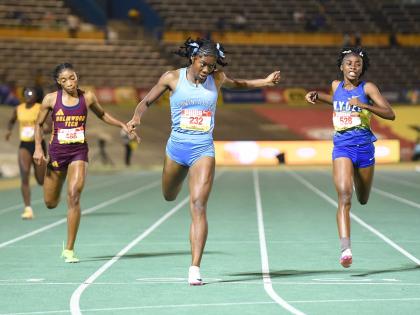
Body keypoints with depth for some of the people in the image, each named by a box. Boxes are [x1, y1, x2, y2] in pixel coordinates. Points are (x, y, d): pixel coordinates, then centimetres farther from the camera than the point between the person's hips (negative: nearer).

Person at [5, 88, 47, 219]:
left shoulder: (41, 109, -7)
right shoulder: (18, 109, 5)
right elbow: (11, 121, 26)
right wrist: (9, 130, 8)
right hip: (24, 145, 2)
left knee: (41, 181, 5)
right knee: (24, 176, -16)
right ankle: (28, 209, -14)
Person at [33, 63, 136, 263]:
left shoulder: (87, 98, 0)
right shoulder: (51, 99, -2)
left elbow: (102, 115, 20)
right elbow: (39, 124, 9)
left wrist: (122, 125, 9)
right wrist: (38, 148, -3)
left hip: (79, 151, -1)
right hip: (57, 151, 1)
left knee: (74, 196, -18)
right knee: (50, 203, 7)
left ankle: (69, 250, -14)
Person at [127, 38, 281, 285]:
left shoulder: (217, 79, 1)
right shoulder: (172, 78, -3)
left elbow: (239, 84, 23)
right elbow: (147, 101, 5)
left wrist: (265, 81, 11)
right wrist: (136, 118, -15)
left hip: (203, 150, -1)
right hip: (177, 146, 1)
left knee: (198, 206, -15)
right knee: (169, 197, 23)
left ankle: (195, 268, -18)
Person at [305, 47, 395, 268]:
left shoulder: (367, 88, -4)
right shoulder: (336, 86, 7)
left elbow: (390, 114, -12)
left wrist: (364, 105, -23)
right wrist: (317, 96, 16)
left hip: (364, 146, 0)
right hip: (342, 147, 0)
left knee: (363, 200, 17)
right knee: (344, 197, -19)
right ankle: (346, 249, -27)